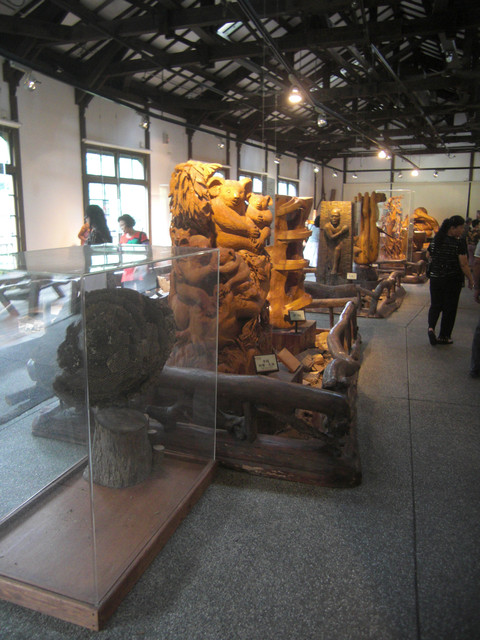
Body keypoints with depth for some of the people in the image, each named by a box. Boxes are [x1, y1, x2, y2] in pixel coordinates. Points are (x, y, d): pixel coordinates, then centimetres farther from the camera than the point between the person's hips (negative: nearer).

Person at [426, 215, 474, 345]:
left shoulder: (435, 240, 2)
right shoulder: (459, 243, -14)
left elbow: (428, 256, 15)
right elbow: (464, 264, -16)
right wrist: (471, 280, -5)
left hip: (435, 278, 4)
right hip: (453, 280, -4)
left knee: (435, 305, 14)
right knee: (449, 308, 8)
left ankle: (431, 327, -9)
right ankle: (443, 336, 15)